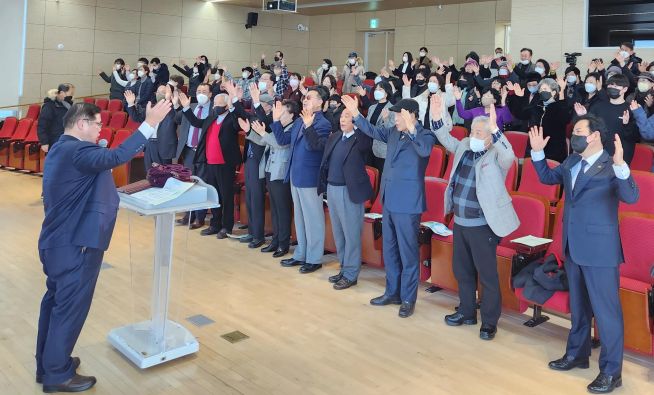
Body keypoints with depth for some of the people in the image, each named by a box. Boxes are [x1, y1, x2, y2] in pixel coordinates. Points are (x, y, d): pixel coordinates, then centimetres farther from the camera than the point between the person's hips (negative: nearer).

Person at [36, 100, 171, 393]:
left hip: (59, 241, 11)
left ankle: (47, 364, 33)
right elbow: (115, 157, -36)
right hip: (74, 245, -11)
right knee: (70, 307, 2)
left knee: (56, 302, 19)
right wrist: (150, 123, -37)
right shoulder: (76, 150, -22)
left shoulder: (61, 149, 13)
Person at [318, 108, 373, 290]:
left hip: (348, 191, -8)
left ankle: (350, 274, 12)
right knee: (338, 232, 16)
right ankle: (344, 269, 29)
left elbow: (363, 144, -31)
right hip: (332, 188, 8)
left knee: (351, 233, 1)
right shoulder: (334, 137, 12)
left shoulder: (361, 139, -9)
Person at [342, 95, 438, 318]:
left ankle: (408, 299, 14)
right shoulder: (394, 132, 8)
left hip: (407, 203, -8)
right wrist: (356, 114, 10)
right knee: (389, 249, 17)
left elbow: (425, 150, -32)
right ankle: (392, 292, 30)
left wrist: (411, 128, -43)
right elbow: (373, 131, 20)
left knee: (408, 252, 2)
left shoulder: (425, 135, -12)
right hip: (389, 200, 8)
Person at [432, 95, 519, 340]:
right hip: (460, 222, 8)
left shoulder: (496, 156, -13)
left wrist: (494, 129, -45)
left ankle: (489, 322, 17)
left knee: (487, 275, 3)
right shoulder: (465, 146, 7)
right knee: (461, 270, 19)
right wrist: (436, 119, -1)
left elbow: (509, 155, -33)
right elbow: (447, 141, 16)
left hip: (482, 225, -7)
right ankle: (467, 312, 36)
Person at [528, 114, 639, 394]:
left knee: (606, 310, 2)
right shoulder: (571, 162, 7)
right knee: (578, 306, 21)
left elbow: (631, 197, -30)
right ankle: (577, 354, 36)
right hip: (573, 247, 8)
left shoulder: (611, 167, -16)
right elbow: (547, 177, 21)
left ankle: (611, 371, 14)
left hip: (599, 249, -8)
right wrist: (537, 152, 9)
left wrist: (620, 165, -44)